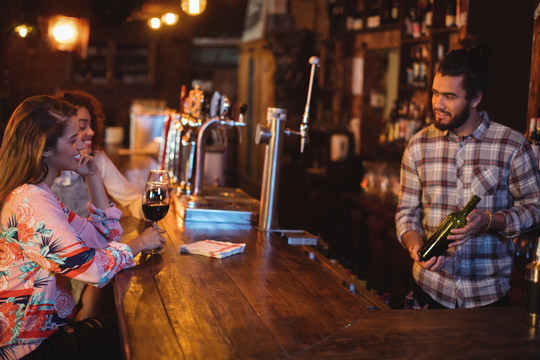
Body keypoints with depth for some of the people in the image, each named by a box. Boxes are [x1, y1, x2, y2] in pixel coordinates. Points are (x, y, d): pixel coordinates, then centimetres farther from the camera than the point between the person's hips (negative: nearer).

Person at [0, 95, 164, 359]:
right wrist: (138, 244, -11)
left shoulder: (39, 195, 10)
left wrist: (93, 177, 6)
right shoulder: (29, 202, -23)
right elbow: (92, 267, -29)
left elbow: (105, 236, 15)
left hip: (48, 331, 9)